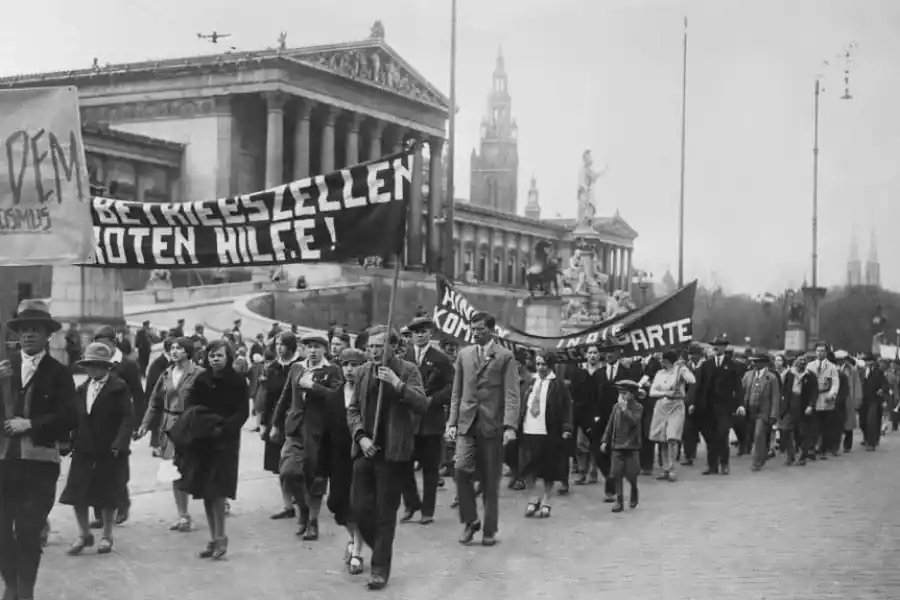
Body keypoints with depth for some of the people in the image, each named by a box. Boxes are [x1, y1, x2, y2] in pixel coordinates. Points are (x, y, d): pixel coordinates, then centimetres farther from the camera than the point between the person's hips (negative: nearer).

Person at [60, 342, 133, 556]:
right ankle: (84, 534, 16)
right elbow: (77, 417, 11)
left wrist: (120, 443, -21)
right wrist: (73, 441, 1)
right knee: (76, 493, 1)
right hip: (84, 450, 5)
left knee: (107, 496, 5)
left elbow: (127, 417, -12)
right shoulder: (82, 388, 10)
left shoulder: (118, 387, -7)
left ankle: (106, 536, 20)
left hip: (109, 451, -5)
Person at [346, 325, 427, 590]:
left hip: (393, 451, -4)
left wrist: (398, 384, -28)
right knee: (360, 507, 5)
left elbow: (422, 405, -15)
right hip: (365, 449, 4)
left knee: (385, 512, 0)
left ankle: (381, 568, 9)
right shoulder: (363, 372, 8)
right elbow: (353, 409, 10)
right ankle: (380, 549, 30)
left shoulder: (408, 370, -5)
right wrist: (361, 437, -6)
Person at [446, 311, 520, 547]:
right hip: (467, 424, 3)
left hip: (492, 425, -2)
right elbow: (457, 392, 14)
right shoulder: (464, 354, 12)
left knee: (491, 480, 3)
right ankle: (469, 521, 3)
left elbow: (511, 395, -6)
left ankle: (489, 530, 15)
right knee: (462, 469, -15)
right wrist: (452, 422, 6)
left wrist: (510, 426, -16)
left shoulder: (505, 357, 0)